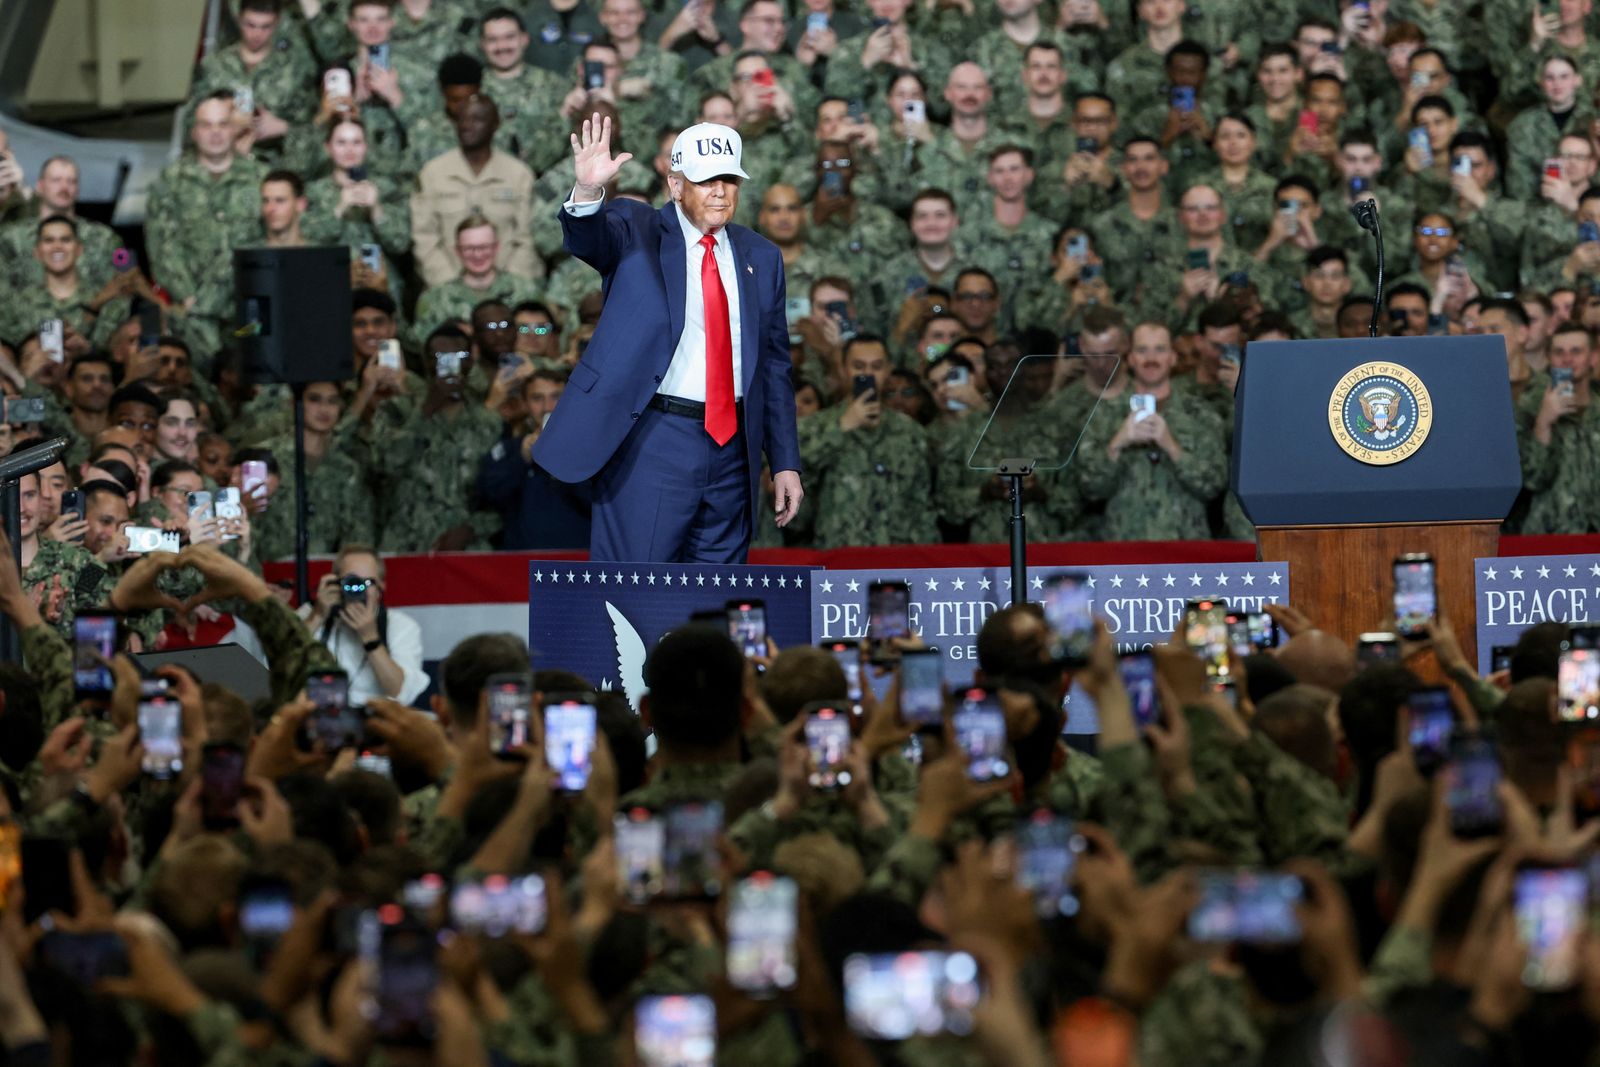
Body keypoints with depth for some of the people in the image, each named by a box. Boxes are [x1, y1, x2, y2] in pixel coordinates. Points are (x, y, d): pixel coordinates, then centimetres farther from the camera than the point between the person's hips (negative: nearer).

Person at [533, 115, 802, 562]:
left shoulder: (761, 258, 13)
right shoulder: (637, 232, 1)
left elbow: (774, 366, 15)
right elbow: (589, 239, -22)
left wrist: (785, 462, 13)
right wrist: (587, 193, -45)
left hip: (732, 449, 5)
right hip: (652, 440, -5)